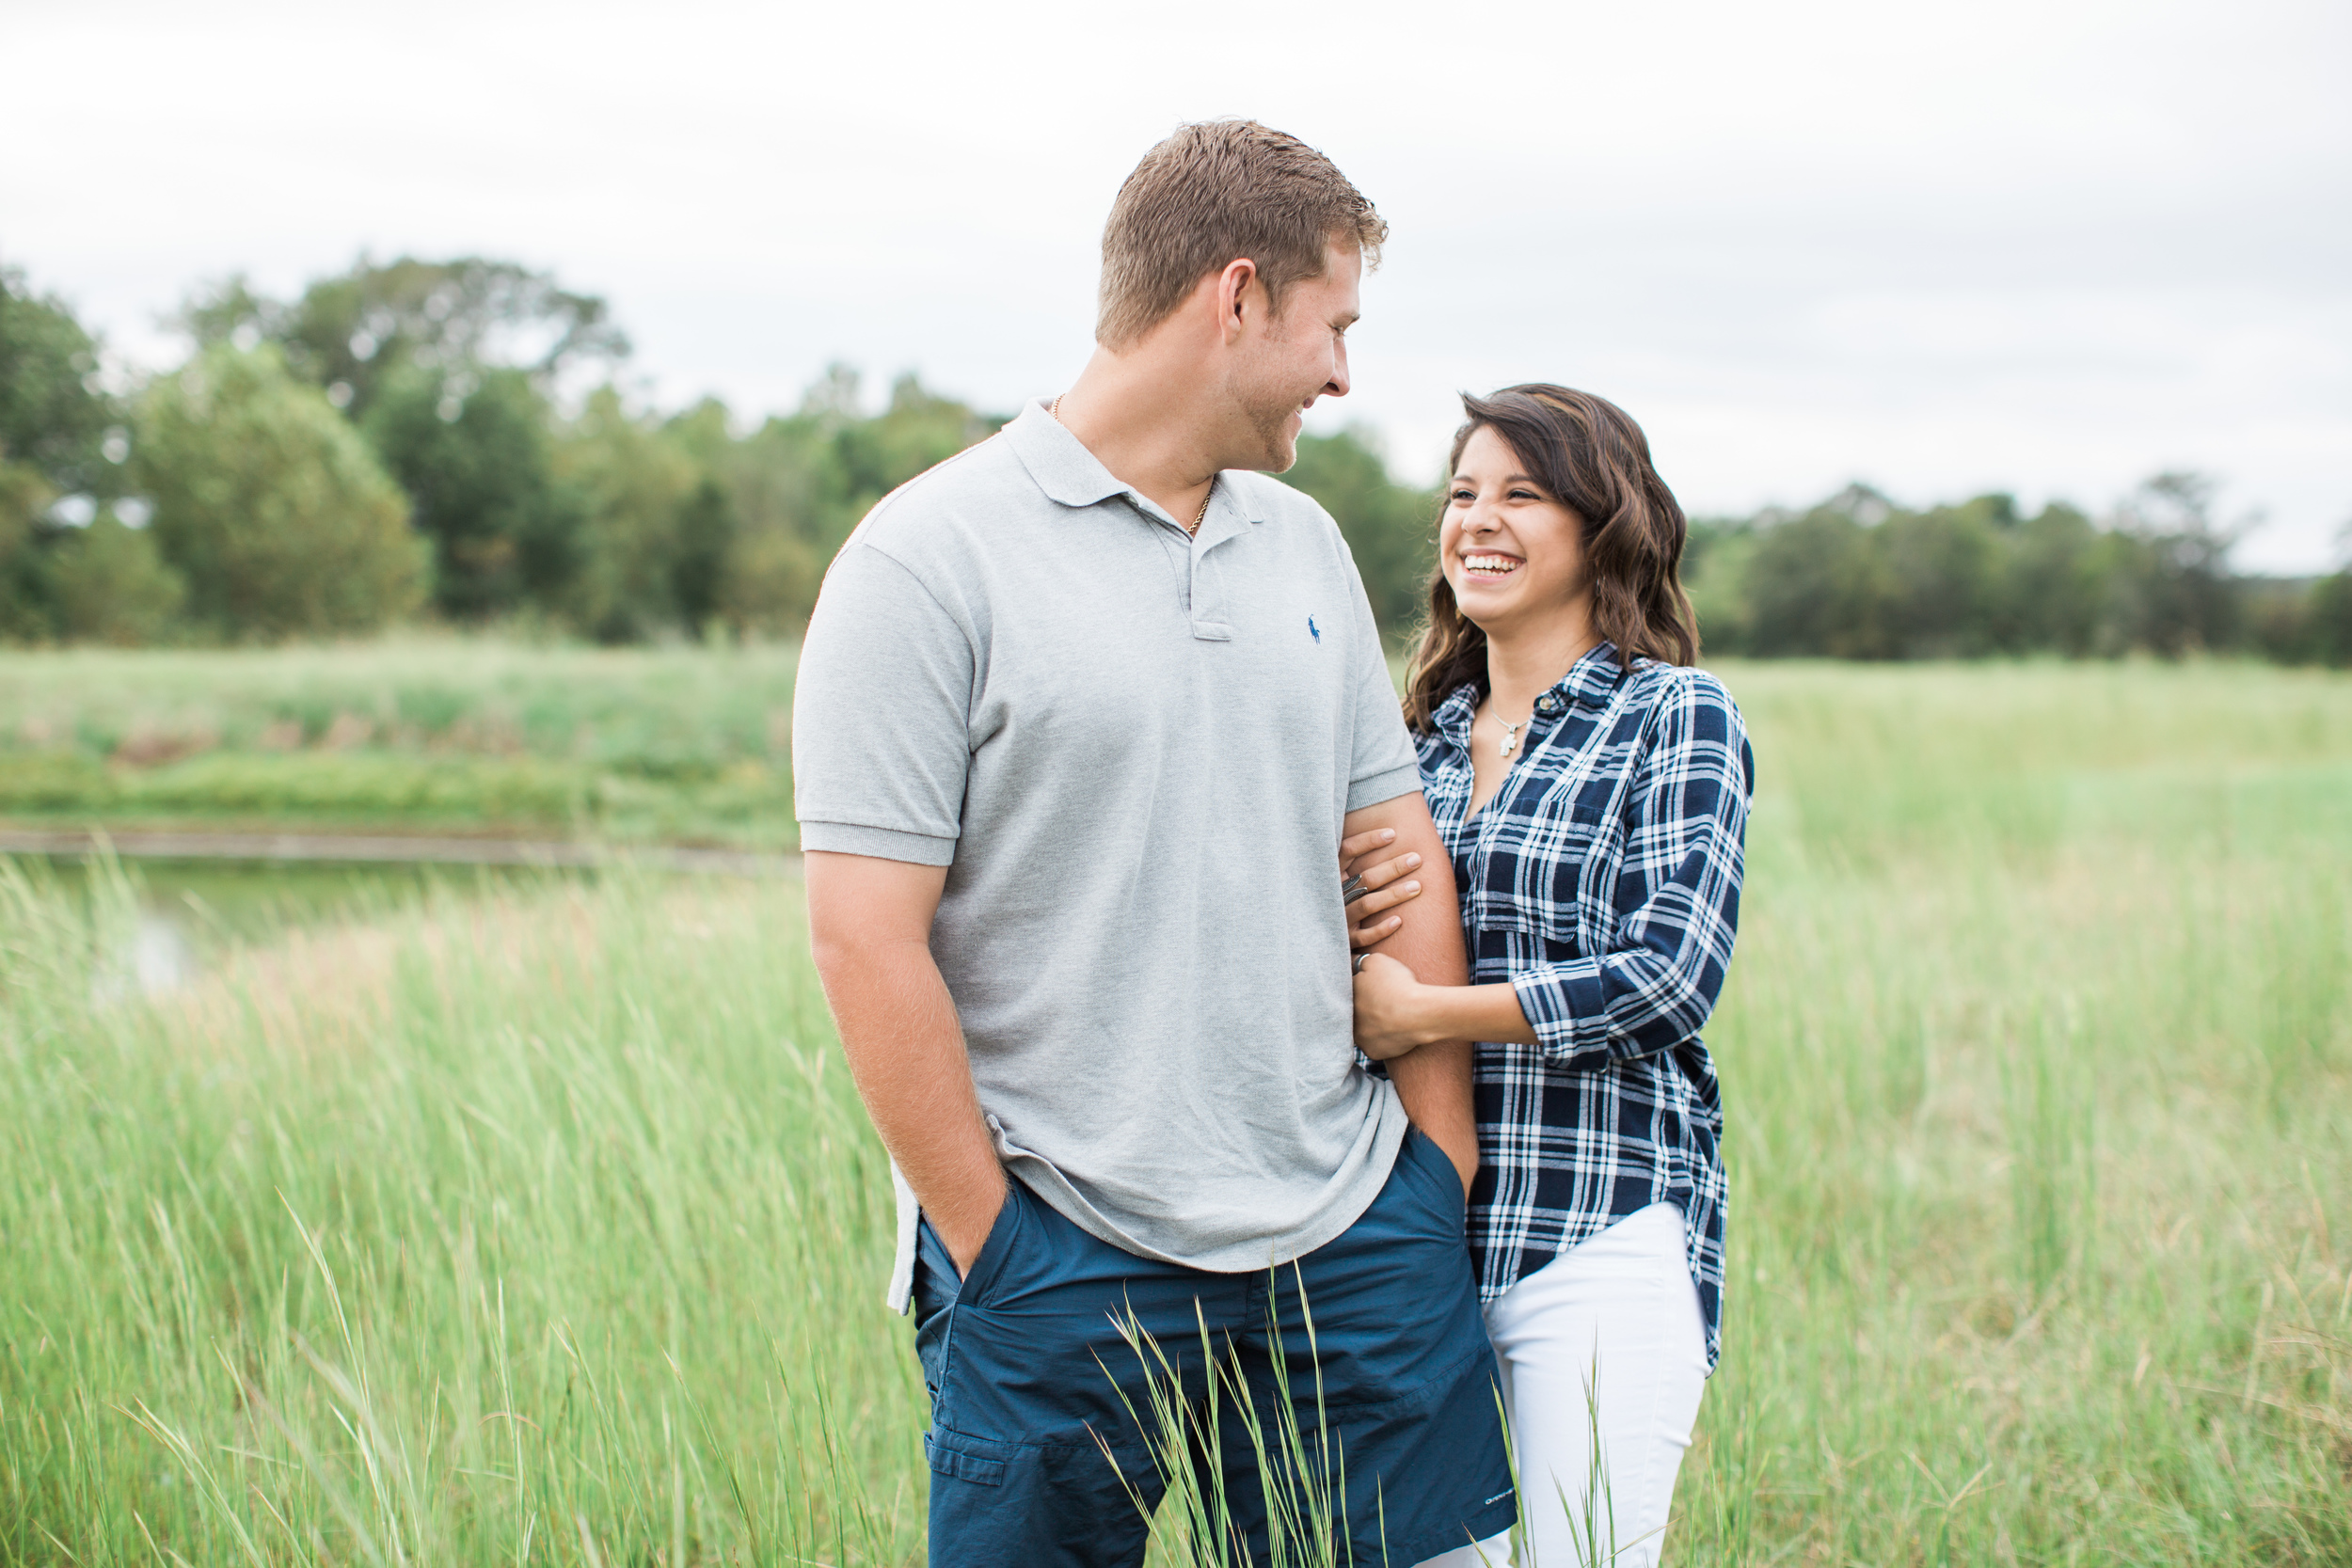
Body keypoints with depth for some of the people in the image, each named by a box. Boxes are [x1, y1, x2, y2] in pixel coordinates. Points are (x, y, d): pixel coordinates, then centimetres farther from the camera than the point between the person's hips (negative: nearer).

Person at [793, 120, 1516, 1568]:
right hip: (1061, 1261, -5)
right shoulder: (930, 558, -9)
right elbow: (865, 938, -12)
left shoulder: (1306, 543, 12)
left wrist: (1440, 1168, 8)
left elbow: (1400, 854, 14)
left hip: (1355, 1236, 6)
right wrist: (992, 1253, -11)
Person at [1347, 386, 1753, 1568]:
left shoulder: (1674, 716, -2)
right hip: (1421, 1217, 5)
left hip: (1602, 1222, -5)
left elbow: (1674, 971, -13)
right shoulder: (1431, 732, 14)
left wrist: (1422, 1013, -13)